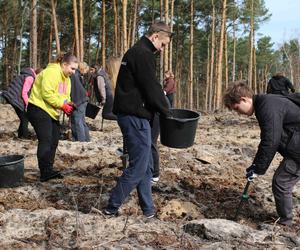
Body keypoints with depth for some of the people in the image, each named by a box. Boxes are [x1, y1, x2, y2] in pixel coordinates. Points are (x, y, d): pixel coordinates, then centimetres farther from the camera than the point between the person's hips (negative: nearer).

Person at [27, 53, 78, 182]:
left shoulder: (66, 78, 13)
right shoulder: (52, 72, -18)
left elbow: (65, 96, 15)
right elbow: (47, 94, -25)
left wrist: (68, 105, -6)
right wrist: (63, 105, -23)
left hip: (51, 112, 10)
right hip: (39, 109, -10)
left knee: (54, 140, 9)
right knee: (45, 140, -17)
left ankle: (48, 170, 17)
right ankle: (45, 172, -18)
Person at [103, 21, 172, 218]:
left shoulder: (135, 52, 18)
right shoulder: (144, 54, -14)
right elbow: (152, 89, -16)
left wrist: (162, 109, 15)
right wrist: (166, 111, -3)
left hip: (129, 114, 11)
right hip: (135, 117, -11)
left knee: (147, 165, 14)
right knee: (139, 166, -3)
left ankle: (148, 209, 21)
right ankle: (112, 207, 5)